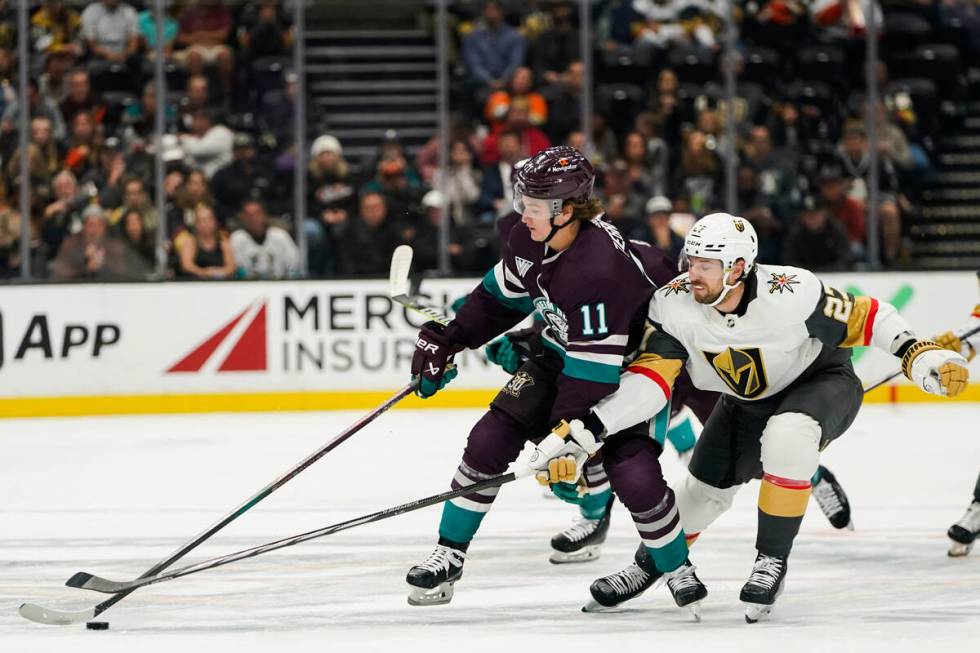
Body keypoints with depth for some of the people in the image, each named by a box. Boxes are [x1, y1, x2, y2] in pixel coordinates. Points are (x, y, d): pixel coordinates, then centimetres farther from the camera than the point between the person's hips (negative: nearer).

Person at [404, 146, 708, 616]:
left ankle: (679, 573, 3)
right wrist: (445, 341, 6)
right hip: (560, 353, 7)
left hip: (624, 368, -7)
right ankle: (448, 557, 8)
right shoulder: (529, 240, -13)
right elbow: (500, 296, 8)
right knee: (490, 440, -4)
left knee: (634, 476, -21)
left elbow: (593, 366, -35)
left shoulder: (601, 268, -37)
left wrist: (571, 434, -36)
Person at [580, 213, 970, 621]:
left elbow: (864, 317, -22)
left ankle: (772, 558, -18)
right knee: (706, 489, 8)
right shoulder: (674, 305, -25)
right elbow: (650, 381, -26)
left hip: (821, 379, -4)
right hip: (746, 400, 5)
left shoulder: (792, 293, -35)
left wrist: (918, 355, -32)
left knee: (787, 435, -35)